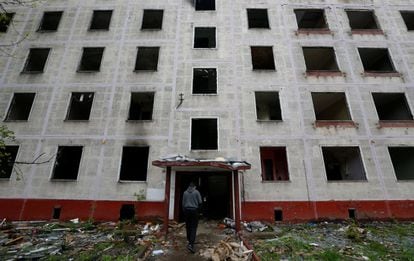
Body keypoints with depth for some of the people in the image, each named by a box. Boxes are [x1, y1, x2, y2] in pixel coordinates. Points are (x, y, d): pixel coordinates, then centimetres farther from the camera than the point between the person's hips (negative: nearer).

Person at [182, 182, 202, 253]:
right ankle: (191, 244, -12)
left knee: (188, 226, 17)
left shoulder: (185, 192, 3)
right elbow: (200, 202, -3)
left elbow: (183, 203, 8)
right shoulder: (196, 192, -5)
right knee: (193, 227, -3)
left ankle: (189, 240, 33)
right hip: (194, 210, -3)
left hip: (186, 210, 4)